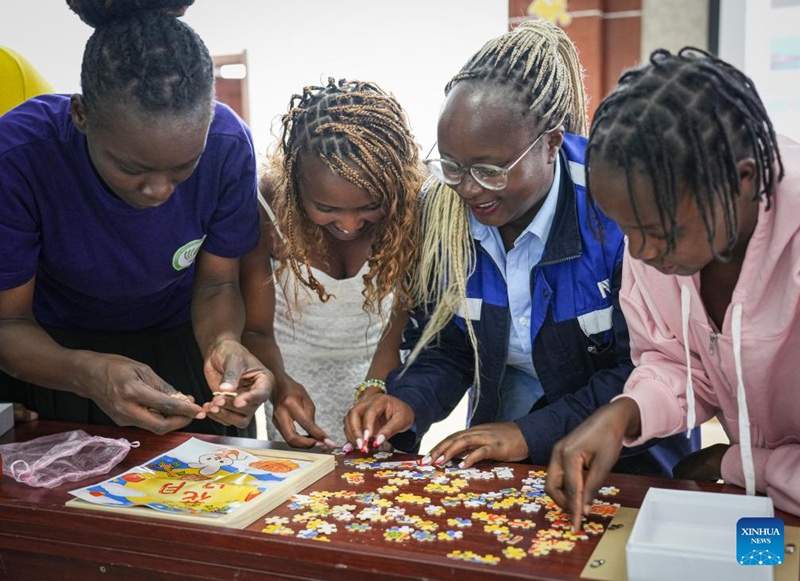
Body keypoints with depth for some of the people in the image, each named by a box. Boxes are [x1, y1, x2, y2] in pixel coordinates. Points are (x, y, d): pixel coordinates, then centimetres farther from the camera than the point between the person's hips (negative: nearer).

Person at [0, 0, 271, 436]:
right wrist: (86, 373, -45)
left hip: (179, 339, 2)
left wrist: (223, 342, -37)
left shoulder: (228, 145, -26)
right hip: (52, 348, -1)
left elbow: (217, 284, -15)